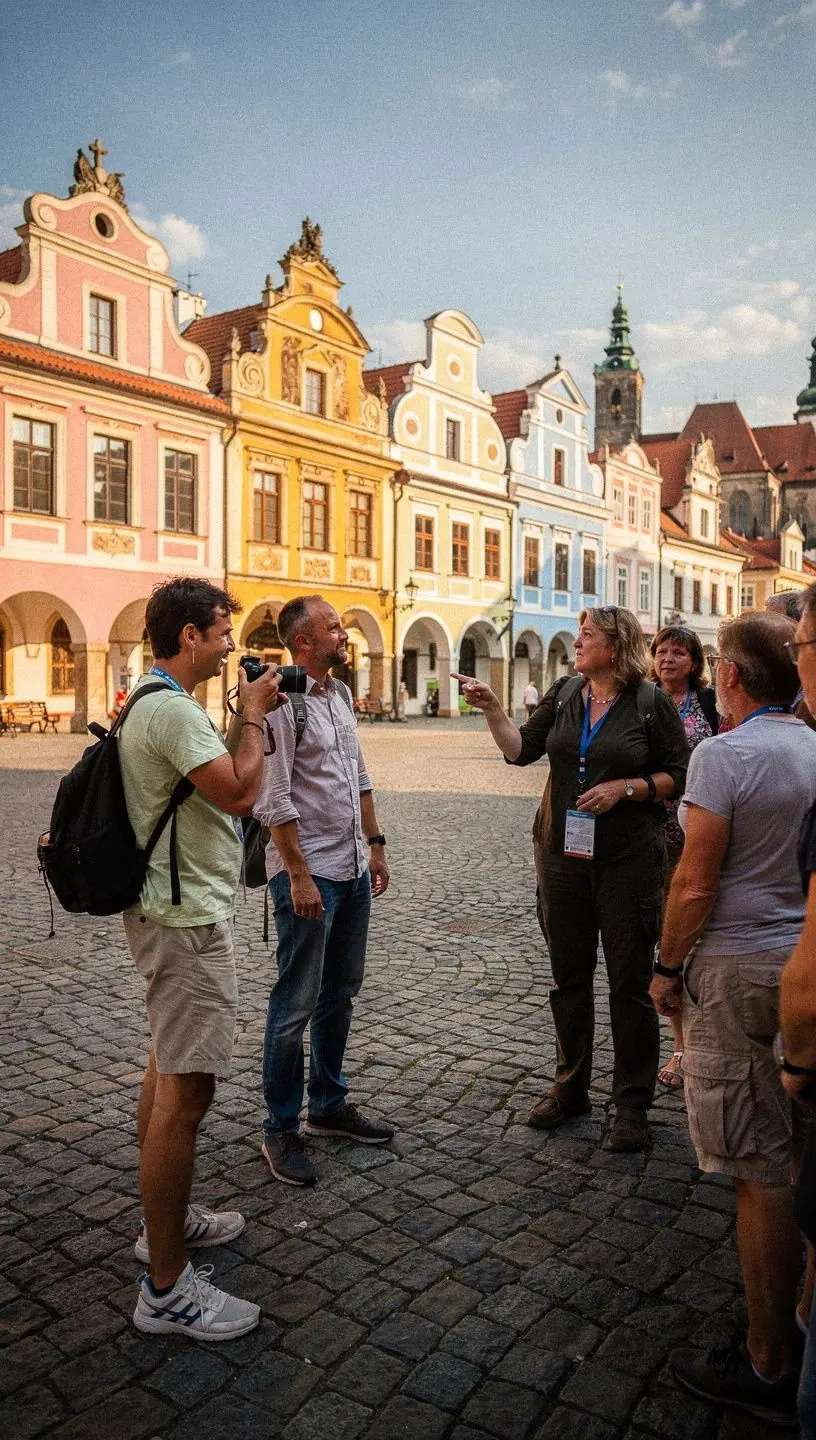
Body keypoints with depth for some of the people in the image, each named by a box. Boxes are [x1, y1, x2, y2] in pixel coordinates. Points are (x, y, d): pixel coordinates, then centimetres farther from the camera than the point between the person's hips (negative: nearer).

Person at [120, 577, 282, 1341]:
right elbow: (238, 792, -23)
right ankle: (167, 1288, 6)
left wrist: (251, 716, 9)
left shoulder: (150, 703, 13)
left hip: (171, 911, 12)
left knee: (167, 1069, 21)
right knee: (185, 1092, -5)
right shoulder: (173, 709, -21)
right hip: (187, 919, -12)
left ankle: (166, 1218, 38)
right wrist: (253, 714, -13)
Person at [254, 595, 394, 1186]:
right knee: (297, 1004, 1)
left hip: (353, 871, 9)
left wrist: (375, 844, 15)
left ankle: (329, 1105, 33)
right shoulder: (283, 701, -15)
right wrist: (299, 876, -20)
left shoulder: (341, 695, 11)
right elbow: (275, 801, -19)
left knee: (340, 993, 18)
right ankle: (282, 1131, 16)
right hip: (309, 874, -9)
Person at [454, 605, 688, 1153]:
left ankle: (633, 1106, 20)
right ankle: (571, 1087, 32)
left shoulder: (651, 703, -6)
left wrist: (625, 787, -17)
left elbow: (678, 776, -4)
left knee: (630, 983, 5)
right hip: (563, 855, 5)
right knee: (568, 976, 15)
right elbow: (521, 749, 5)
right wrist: (491, 708, -7)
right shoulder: (564, 694, 7)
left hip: (628, 860, -4)